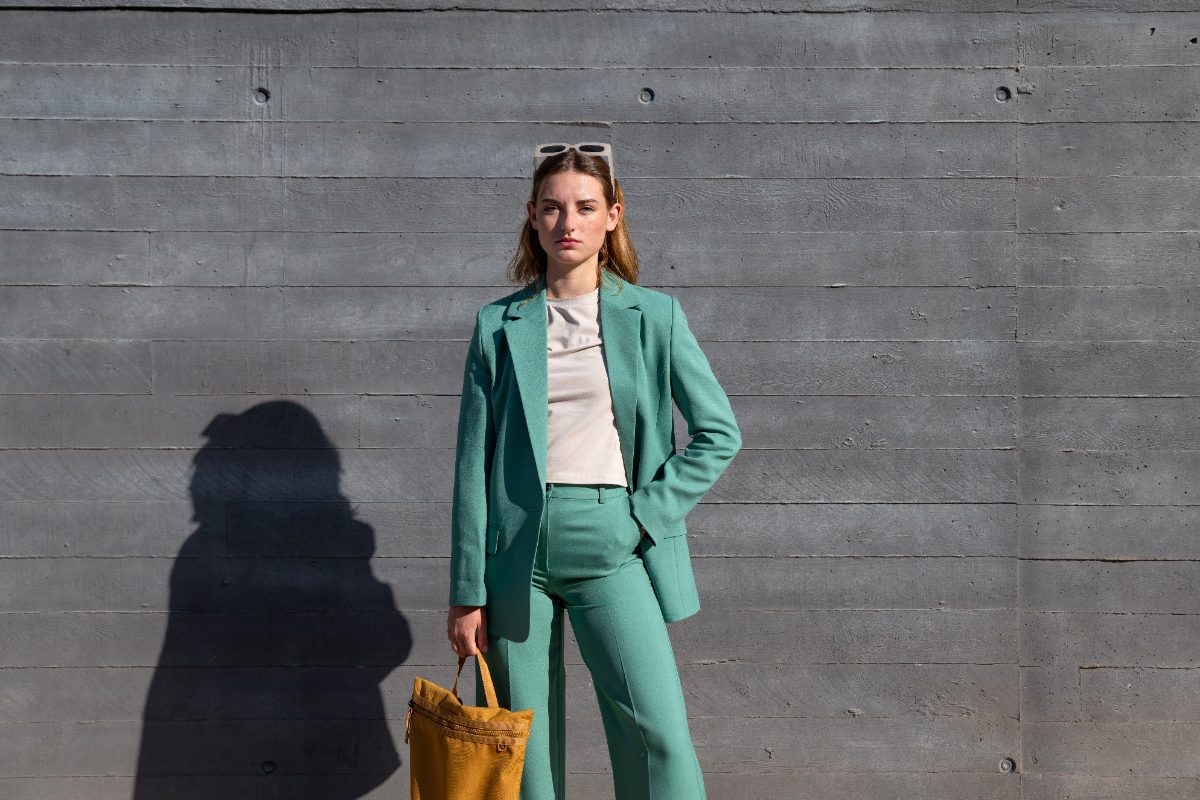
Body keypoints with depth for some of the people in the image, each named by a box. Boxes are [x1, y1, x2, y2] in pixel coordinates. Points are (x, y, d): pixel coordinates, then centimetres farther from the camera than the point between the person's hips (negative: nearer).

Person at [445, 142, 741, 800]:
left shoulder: (654, 316, 6)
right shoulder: (498, 325, 7)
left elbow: (719, 433, 6)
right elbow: (472, 462, 6)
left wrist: (646, 514, -4)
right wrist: (466, 593, 3)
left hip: (611, 546, -1)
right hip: (517, 543, 1)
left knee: (659, 738, -10)